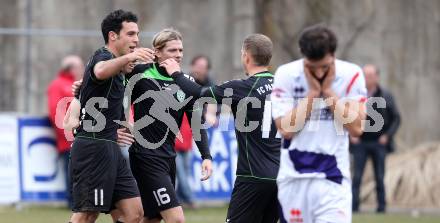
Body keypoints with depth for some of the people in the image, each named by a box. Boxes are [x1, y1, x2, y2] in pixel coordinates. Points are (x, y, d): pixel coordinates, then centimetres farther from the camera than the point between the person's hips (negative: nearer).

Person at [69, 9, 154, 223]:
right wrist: (128, 57, -57)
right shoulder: (103, 57, -12)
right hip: (93, 148, -10)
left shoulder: (112, 61, 19)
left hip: (108, 149, 10)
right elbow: (100, 71, -40)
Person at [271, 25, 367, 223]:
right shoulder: (286, 74, -5)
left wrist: (328, 91, -13)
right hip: (293, 177, 1)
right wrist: (312, 92, -14)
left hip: (333, 177, -1)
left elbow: (356, 127, -12)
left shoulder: (351, 75, -5)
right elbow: (286, 129, -12)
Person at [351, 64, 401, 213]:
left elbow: (396, 118, 6)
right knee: (356, 177, -4)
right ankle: (354, 205, -2)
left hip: (379, 143, 0)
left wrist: (387, 135, -4)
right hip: (360, 143, 0)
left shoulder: (386, 97, 1)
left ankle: (381, 206, 9)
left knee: (379, 178, 4)